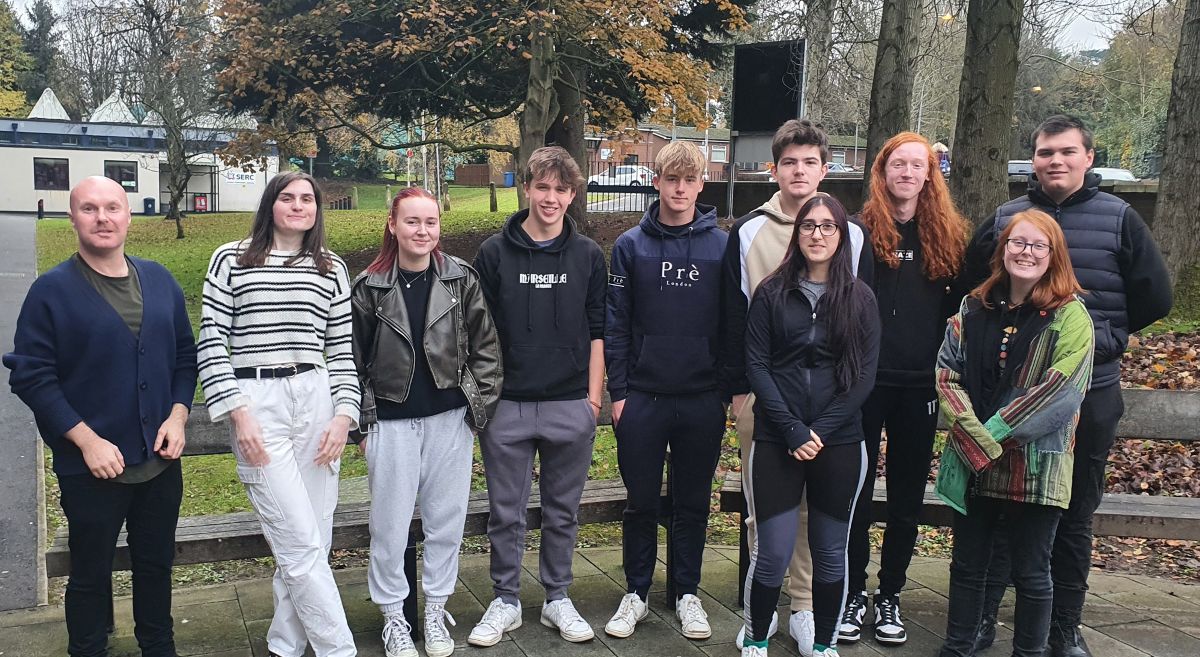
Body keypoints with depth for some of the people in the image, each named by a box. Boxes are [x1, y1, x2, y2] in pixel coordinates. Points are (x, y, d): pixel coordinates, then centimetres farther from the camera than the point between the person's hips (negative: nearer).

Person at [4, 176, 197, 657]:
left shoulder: (159, 280, 5)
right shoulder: (52, 290, -8)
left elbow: (186, 356, 10)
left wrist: (177, 416, -5)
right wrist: (87, 441, -17)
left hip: (160, 460, 4)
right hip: (92, 468, -4)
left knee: (156, 564, 18)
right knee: (90, 575, 11)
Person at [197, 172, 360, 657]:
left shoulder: (332, 268, 11)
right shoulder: (231, 260, 3)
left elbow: (343, 350, 11)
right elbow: (211, 344, 0)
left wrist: (344, 416, 0)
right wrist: (238, 413, -8)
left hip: (316, 400, 3)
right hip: (256, 404, -3)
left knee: (312, 540, 5)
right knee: (300, 544, -6)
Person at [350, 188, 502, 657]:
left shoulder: (462, 279, 0)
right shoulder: (370, 287, -3)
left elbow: (485, 346, 5)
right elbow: (353, 360, 2)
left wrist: (480, 404, -1)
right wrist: (361, 424, 0)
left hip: (450, 418, 1)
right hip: (391, 422, -1)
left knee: (446, 521, 10)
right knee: (390, 525, 5)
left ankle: (435, 609, 27)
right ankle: (393, 616, 22)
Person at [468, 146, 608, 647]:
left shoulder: (588, 256, 5)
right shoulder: (494, 253, 1)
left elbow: (597, 332, 7)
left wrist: (593, 398, 2)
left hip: (570, 407, 1)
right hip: (506, 406, -1)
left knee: (562, 511, 11)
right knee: (506, 513, 8)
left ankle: (558, 599, 26)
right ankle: (505, 602, 22)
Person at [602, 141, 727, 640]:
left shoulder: (721, 245, 1)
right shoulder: (630, 245, 1)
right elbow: (616, 324, 1)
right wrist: (618, 392, -4)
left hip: (703, 400, 0)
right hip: (643, 397, 0)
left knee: (693, 503, 11)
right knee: (641, 502, 9)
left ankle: (686, 593, 26)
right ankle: (636, 591, 25)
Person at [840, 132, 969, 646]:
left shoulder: (947, 236, 7)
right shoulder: (860, 229, -1)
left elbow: (956, 307, 11)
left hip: (920, 385, 3)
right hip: (865, 380, -3)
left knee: (907, 499, 11)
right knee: (855, 493, 4)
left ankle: (890, 597, 24)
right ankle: (855, 595, 18)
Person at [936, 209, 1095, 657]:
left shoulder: (1069, 316, -5)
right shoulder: (974, 309, 6)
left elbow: (1061, 390, -16)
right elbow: (947, 374, -1)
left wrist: (996, 431, -16)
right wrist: (977, 439, -14)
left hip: (1036, 465, -4)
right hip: (973, 460, 4)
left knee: (1031, 574, 8)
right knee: (967, 565, 15)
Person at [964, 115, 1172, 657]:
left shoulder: (1118, 219, 1)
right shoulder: (1005, 218, 3)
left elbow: (1154, 297, 2)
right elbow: (971, 291, 10)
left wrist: (1102, 334, 2)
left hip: (1091, 393, 0)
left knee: (1074, 516, 11)